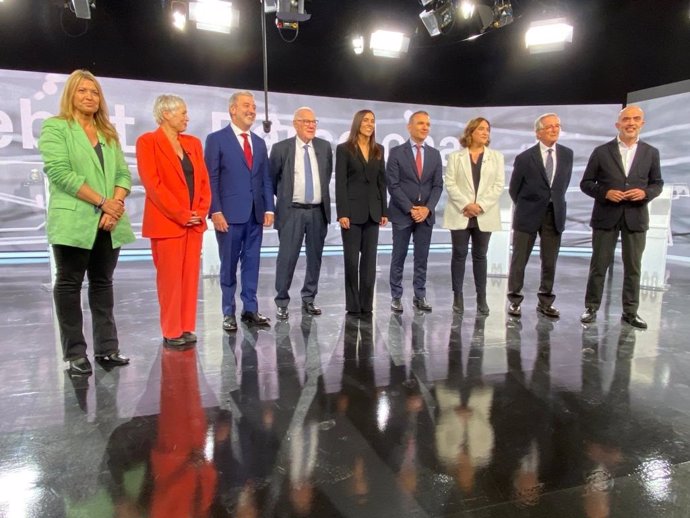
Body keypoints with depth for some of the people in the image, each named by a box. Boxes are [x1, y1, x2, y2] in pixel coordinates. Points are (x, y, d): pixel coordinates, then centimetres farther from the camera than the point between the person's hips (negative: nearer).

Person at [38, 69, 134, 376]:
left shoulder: (109, 133, 19)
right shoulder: (54, 127, 2)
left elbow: (123, 174, 10)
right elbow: (60, 172, -12)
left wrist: (116, 206, -9)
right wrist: (102, 202, -15)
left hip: (109, 222, 5)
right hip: (73, 221, -5)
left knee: (102, 283, 9)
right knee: (69, 284, 1)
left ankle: (107, 348, 15)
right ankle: (75, 354, 7)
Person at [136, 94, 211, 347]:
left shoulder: (193, 143, 14)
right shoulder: (147, 141, -4)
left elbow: (204, 180, 10)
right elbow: (152, 183, -12)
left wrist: (201, 212, -4)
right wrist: (180, 215, -15)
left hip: (194, 222, 6)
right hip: (167, 222, -6)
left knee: (190, 277, 8)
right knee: (170, 279, 1)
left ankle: (187, 328, 18)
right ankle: (172, 331, 11)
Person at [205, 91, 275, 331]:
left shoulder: (259, 142, 15)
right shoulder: (216, 139, -1)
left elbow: (266, 179, 14)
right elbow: (211, 179, -6)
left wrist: (269, 208, 5)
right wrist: (216, 211, -13)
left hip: (255, 214, 5)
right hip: (229, 213, -5)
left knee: (252, 263, 8)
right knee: (229, 264, 5)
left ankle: (250, 309, 17)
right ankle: (229, 313, 15)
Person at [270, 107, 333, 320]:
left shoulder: (325, 147, 6)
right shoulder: (281, 148, -4)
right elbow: (272, 178, 6)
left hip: (318, 211, 4)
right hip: (292, 211, -3)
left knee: (315, 257, 9)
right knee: (287, 257, -2)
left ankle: (308, 299, 23)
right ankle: (282, 302, 11)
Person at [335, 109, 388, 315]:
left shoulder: (378, 150, 12)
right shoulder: (344, 149, -1)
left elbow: (381, 181, 11)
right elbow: (340, 183, -7)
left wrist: (384, 211, 6)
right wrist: (342, 213, -14)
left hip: (373, 211, 4)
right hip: (353, 210, -4)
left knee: (370, 260, 5)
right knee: (351, 259, 1)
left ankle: (367, 304, 14)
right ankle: (353, 305, 11)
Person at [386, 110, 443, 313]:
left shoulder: (435, 154, 9)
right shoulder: (397, 152, -2)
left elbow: (438, 185, 6)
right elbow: (393, 185, -8)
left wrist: (428, 208, -9)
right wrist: (410, 209, -13)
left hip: (426, 214, 3)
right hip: (402, 213, -3)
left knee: (422, 258, 7)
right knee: (399, 257, 4)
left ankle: (420, 296, 16)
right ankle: (396, 297, 13)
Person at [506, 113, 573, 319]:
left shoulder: (567, 154, 4)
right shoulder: (525, 158, -8)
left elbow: (564, 182, 16)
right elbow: (514, 189, 2)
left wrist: (555, 203, 13)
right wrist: (525, 208, 9)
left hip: (554, 215, 3)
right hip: (528, 215, -3)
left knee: (550, 262, 8)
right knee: (519, 260, 3)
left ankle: (545, 302, 19)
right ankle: (514, 300, 14)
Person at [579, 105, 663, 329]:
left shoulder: (651, 153, 6)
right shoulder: (601, 151, 1)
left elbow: (657, 183, 11)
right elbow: (586, 183, 2)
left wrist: (645, 193, -10)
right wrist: (605, 193, -15)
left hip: (636, 217, 2)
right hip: (606, 216, -2)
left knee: (633, 267, 7)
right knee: (599, 265, 5)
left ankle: (630, 312, 18)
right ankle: (591, 308, 15)